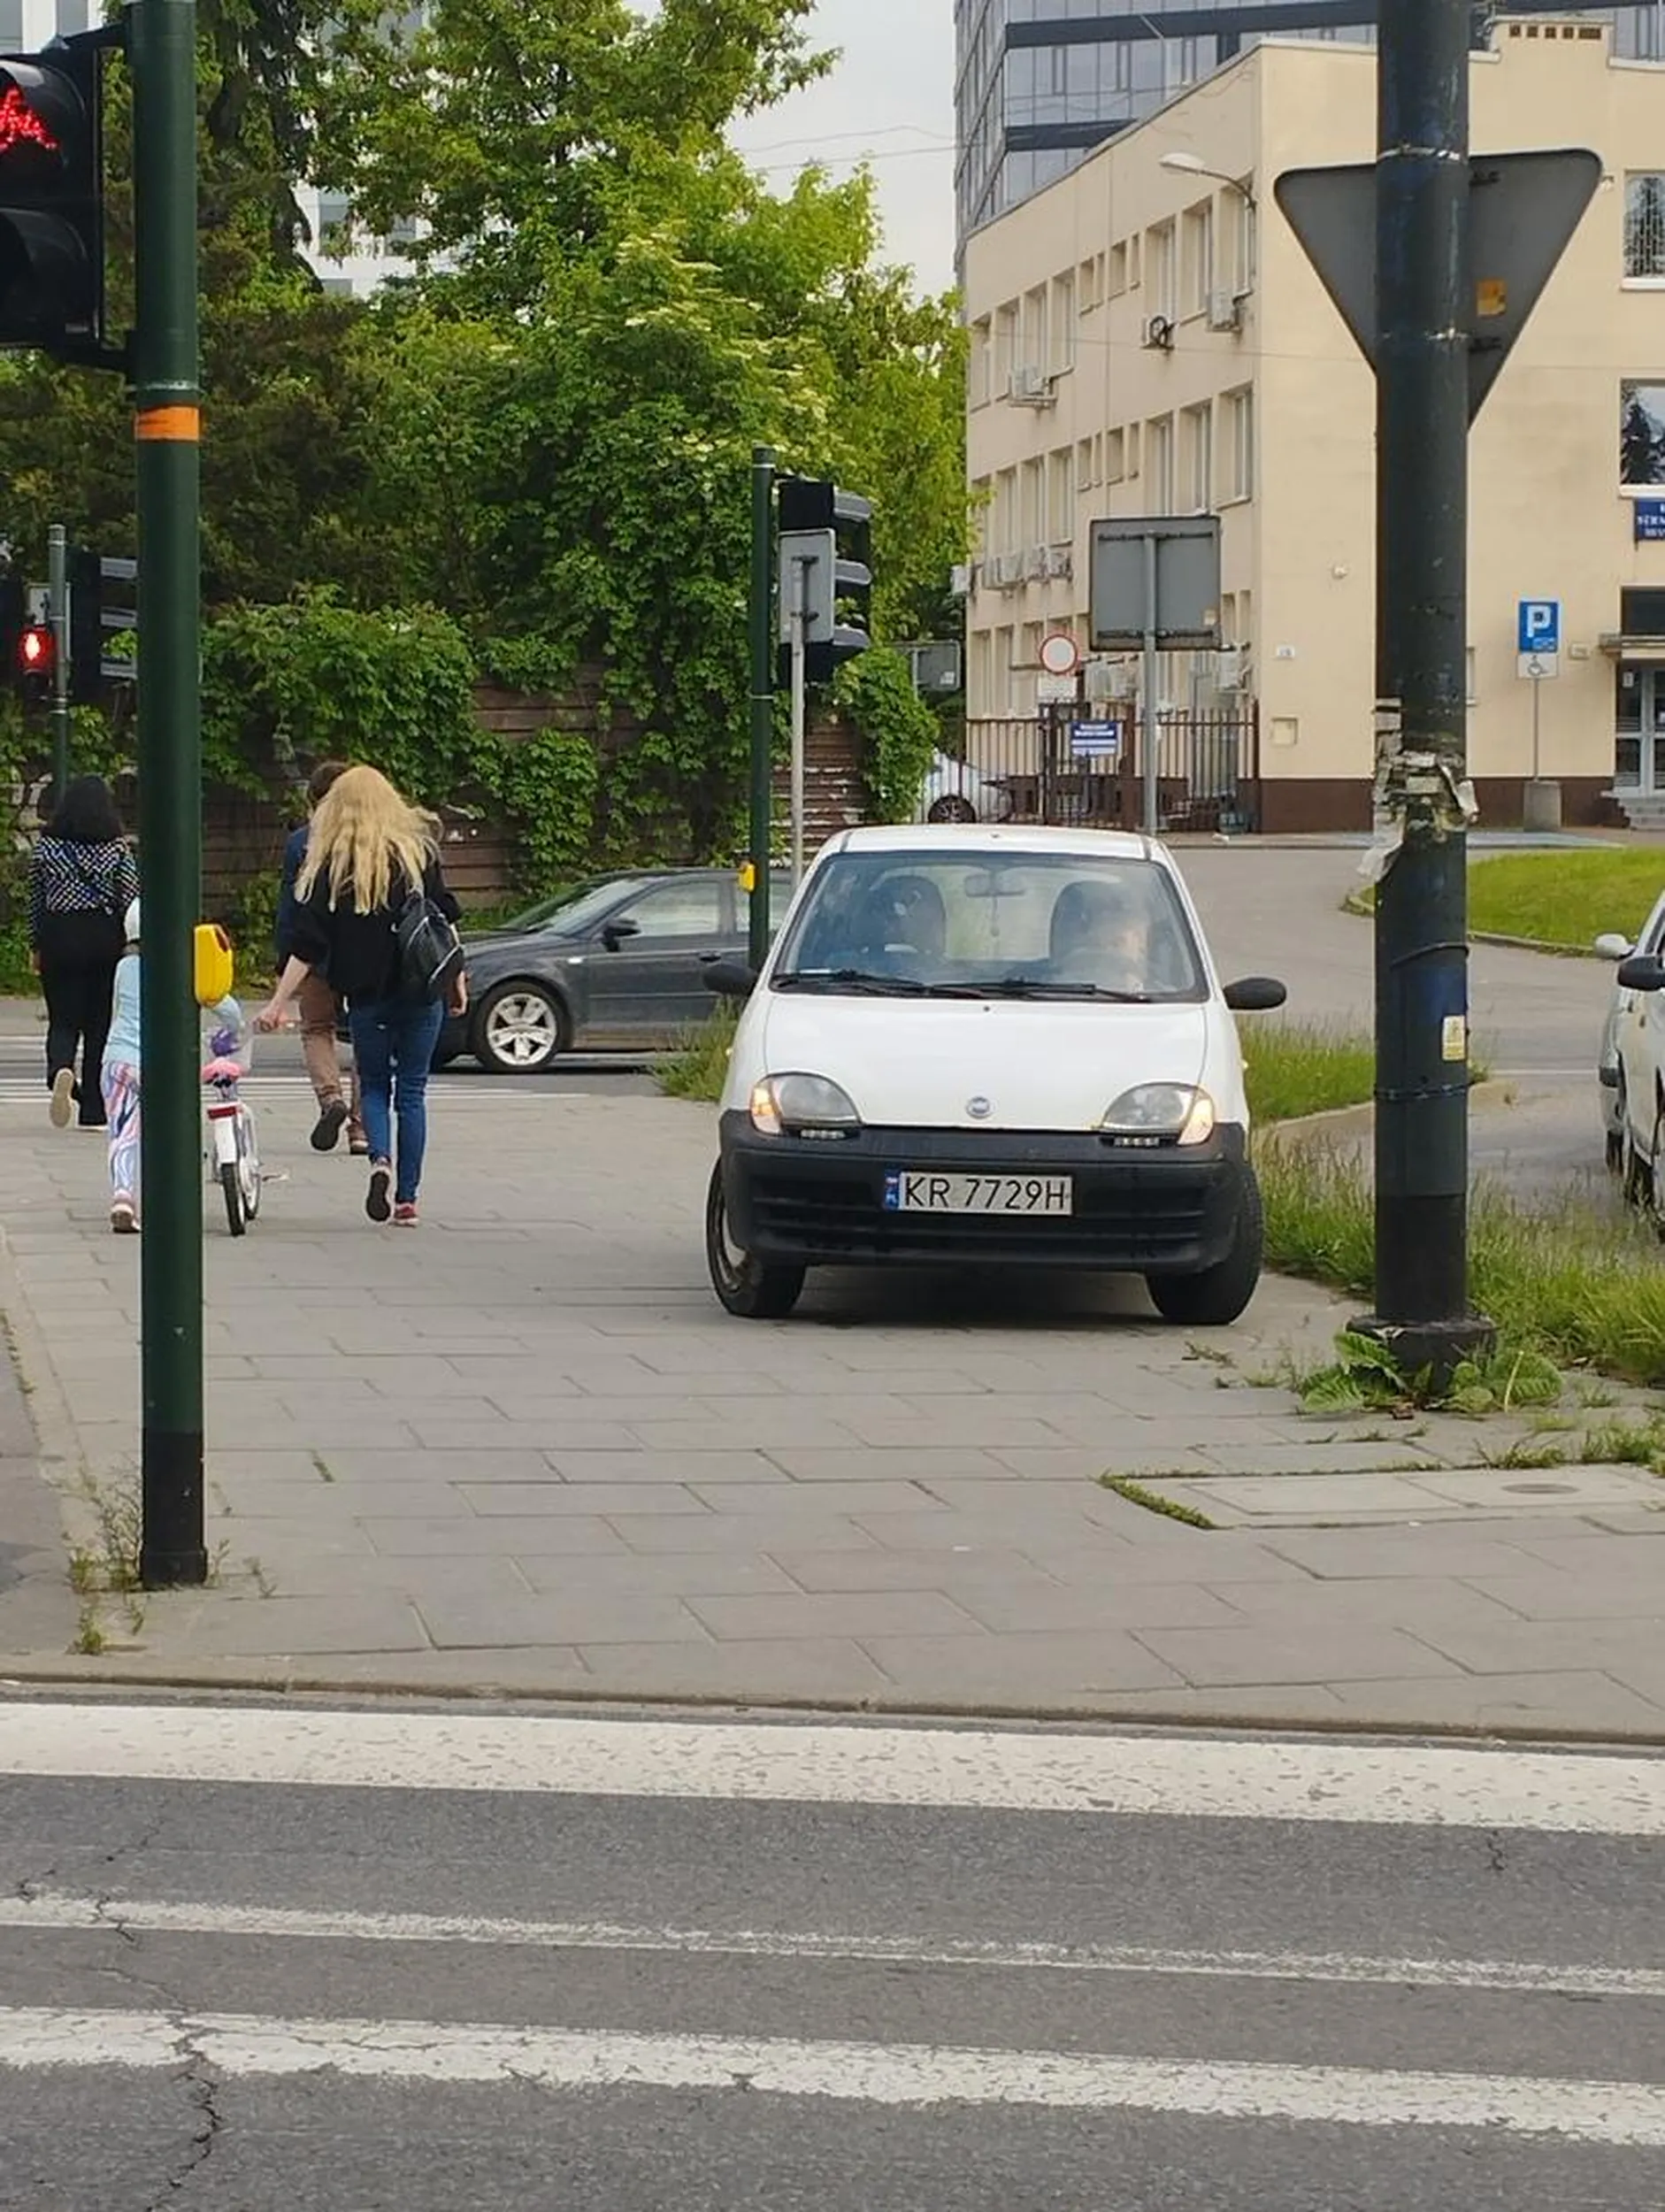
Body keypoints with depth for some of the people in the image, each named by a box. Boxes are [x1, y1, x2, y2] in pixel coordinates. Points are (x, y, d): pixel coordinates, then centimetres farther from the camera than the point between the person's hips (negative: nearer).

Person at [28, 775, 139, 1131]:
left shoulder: (47, 846, 1)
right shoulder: (117, 848, -3)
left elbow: (36, 900, 7)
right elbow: (130, 900, -3)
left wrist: (36, 947, 16)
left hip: (58, 940, 1)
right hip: (104, 939, -1)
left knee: (63, 1019, 6)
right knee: (100, 1022, 7)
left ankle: (61, 1070, -27)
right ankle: (94, 1111, 8)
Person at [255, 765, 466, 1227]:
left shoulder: (331, 869, -5)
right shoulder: (418, 851, 0)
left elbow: (307, 946, -7)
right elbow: (445, 920, 3)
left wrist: (278, 1003, -3)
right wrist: (457, 981, 12)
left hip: (367, 996, -1)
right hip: (421, 992, 1)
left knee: (374, 1086, 16)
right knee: (412, 1092, 10)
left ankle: (380, 1159, -12)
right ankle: (407, 1198, 8)